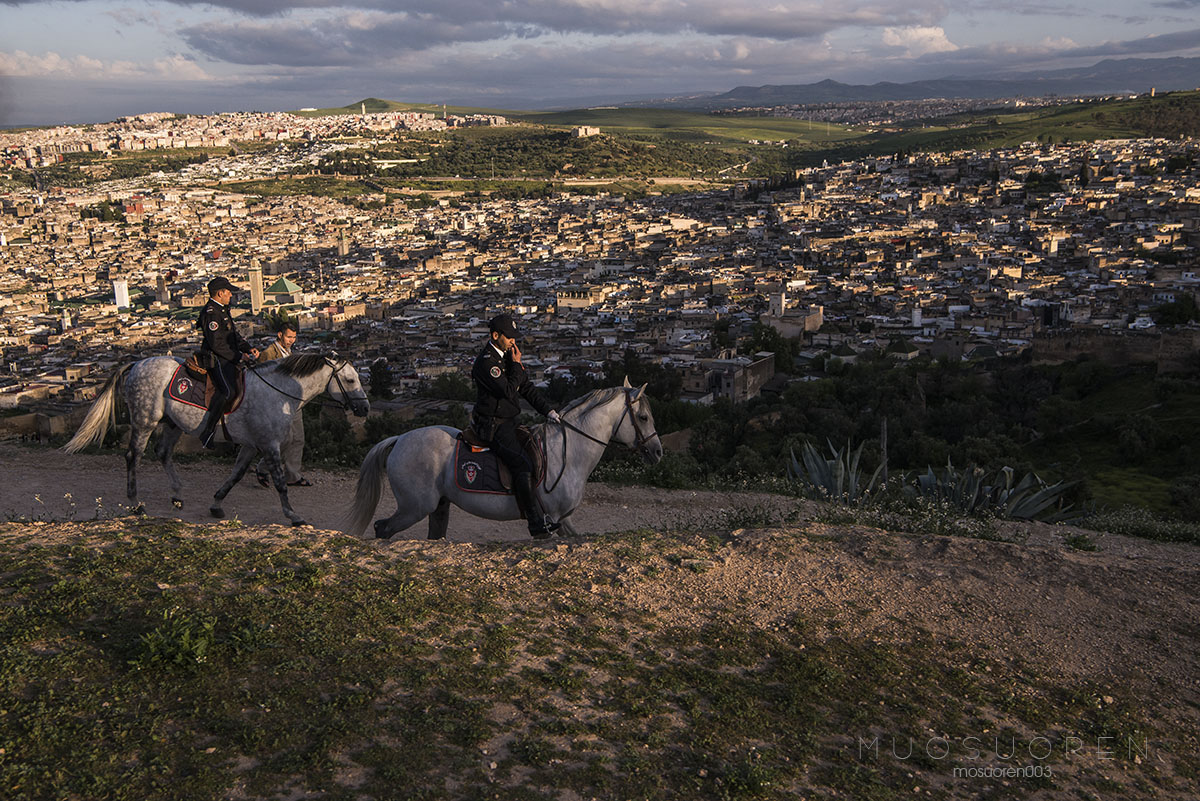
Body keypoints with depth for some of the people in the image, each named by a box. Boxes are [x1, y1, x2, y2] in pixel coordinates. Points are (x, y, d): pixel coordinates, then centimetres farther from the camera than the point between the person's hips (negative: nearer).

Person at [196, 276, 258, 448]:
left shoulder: (223, 310, 19)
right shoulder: (210, 312, -14)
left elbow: (234, 335, 21)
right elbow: (216, 343, -20)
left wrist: (248, 348, 6)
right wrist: (236, 357, -15)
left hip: (227, 358, 11)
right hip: (216, 359, -11)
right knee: (228, 390, -24)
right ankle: (207, 431, -22)